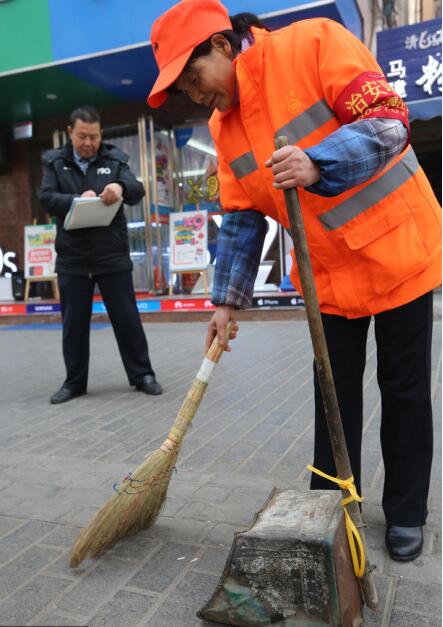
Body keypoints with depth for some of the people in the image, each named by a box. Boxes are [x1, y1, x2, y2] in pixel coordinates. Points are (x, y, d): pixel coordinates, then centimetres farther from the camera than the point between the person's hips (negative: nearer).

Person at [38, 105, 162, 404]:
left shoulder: (115, 159, 7)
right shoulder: (55, 161, 9)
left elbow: (137, 190, -7)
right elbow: (46, 198, -4)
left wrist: (121, 187, -31)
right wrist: (77, 200, -23)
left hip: (113, 255, -1)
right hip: (72, 258, 1)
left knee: (127, 319, 3)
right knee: (74, 324, 8)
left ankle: (142, 375, 16)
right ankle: (75, 382, 21)